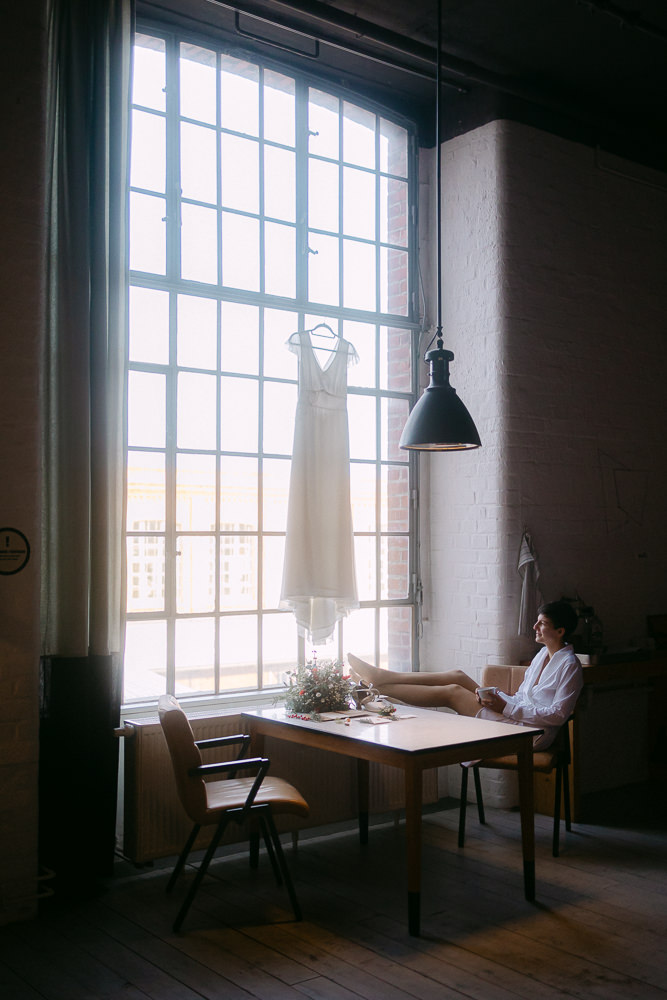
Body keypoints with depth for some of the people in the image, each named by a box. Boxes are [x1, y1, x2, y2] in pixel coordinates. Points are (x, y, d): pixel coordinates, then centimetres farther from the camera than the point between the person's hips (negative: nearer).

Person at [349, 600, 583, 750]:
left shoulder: (569, 666, -14)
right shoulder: (543, 654, 15)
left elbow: (557, 715, -21)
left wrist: (506, 707, -21)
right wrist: (491, 694, -2)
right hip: (515, 714, 9)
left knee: (453, 692, -14)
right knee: (458, 676, -3)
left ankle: (375, 685, -8)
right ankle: (379, 676, -1)